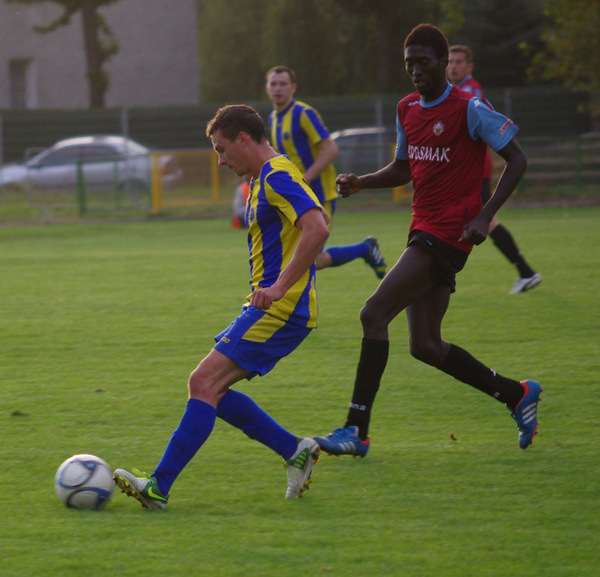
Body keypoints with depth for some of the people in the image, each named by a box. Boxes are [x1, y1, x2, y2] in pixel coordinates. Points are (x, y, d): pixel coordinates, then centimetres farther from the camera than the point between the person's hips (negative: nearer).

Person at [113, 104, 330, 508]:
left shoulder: (277, 176, -14)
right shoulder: (266, 178, 19)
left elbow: (317, 229, -28)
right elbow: (313, 226, 32)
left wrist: (280, 287, -29)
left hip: (281, 309, -11)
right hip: (270, 309, 11)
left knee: (204, 383, -15)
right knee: (210, 388, 9)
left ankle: (159, 486, -17)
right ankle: (295, 450, 12)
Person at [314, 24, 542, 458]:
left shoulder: (470, 109, -9)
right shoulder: (407, 110, 13)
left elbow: (516, 159, -7)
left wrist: (486, 215, -17)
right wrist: (362, 182, 5)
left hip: (449, 233, -9)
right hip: (423, 230, 9)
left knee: (374, 314, -18)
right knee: (425, 346, 10)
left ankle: (356, 430, -16)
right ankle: (517, 395, 26)